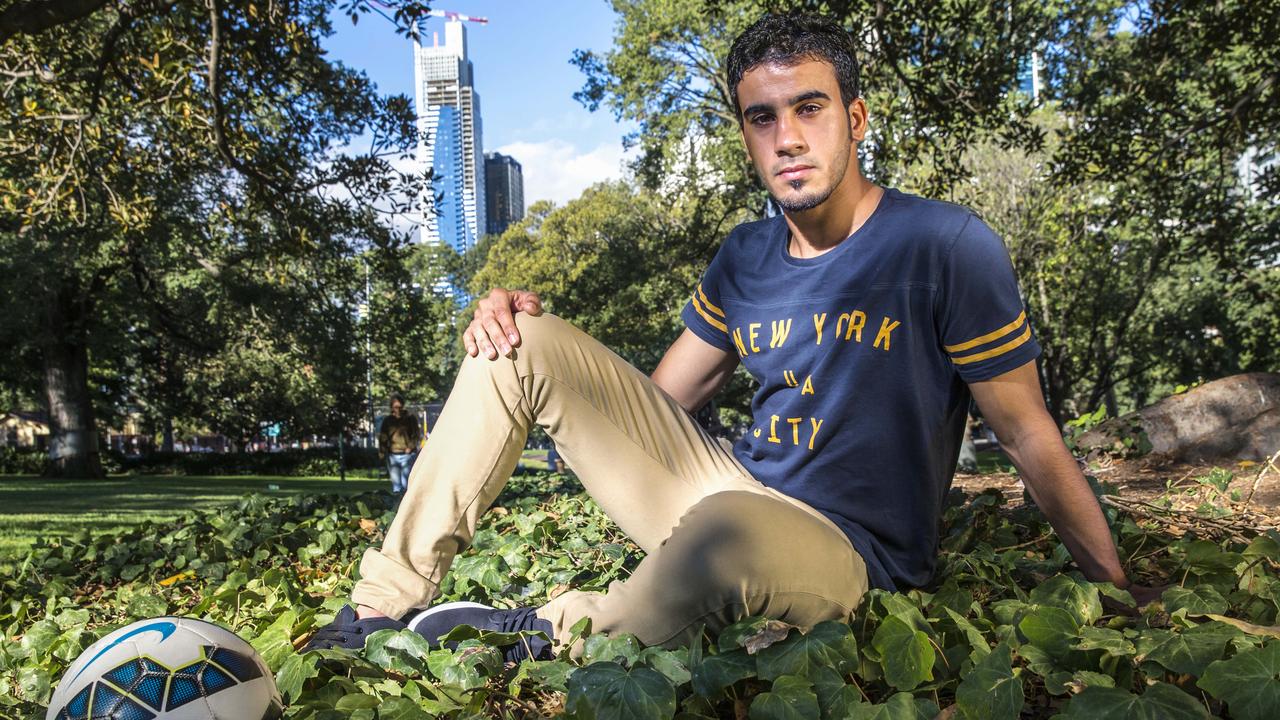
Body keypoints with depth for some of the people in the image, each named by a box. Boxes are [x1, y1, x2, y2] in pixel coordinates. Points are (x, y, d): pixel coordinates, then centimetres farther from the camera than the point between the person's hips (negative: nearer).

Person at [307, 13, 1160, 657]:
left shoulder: (947, 245, -11)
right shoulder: (744, 259, 6)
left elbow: (1031, 436, -6)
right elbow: (656, 401, 11)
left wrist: (1122, 592, -6)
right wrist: (528, 321, -3)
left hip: (849, 555, -5)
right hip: (732, 490, 6)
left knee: (726, 530, -44)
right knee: (526, 345, -3)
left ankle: (545, 635, -13)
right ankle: (385, 607, -1)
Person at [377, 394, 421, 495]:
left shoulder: (411, 418, 3)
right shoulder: (387, 420, 8)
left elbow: (417, 435, 2)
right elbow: (382, 437, 10)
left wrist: (410, 447, -11)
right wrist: (382, 452, 0)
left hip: (408, 455, -2)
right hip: (392, 455, 2)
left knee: (407, 484, -7)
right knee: (396, 483, 5)